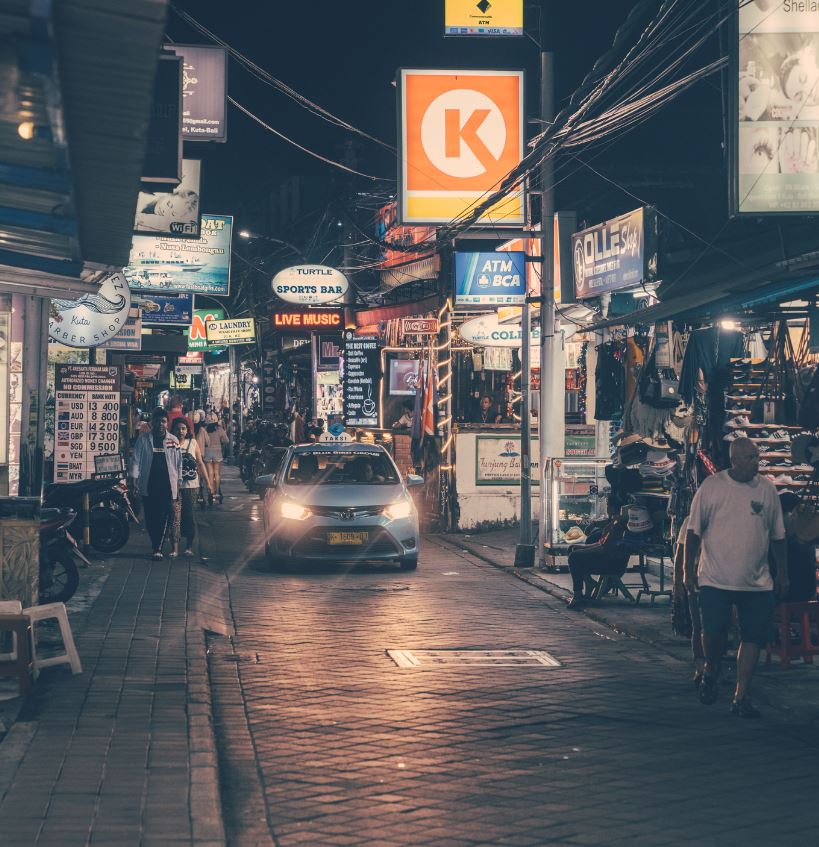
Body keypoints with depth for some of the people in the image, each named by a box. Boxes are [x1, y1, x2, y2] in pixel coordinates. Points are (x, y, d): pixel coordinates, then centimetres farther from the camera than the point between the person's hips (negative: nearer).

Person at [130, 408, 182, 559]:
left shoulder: (173, 441, 7)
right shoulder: (143, 439, 5)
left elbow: (178, 462, 11)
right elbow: (136, 460, 5)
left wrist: (178, 482, 9)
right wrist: (134, 478, -5)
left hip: (167, 485, 0)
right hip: (147, 486, 0)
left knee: (163, 517, -7)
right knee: (150, 517, 4)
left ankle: (158, 548, -7)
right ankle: (156, 545, 19)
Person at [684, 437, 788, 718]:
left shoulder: (767, 489, 5)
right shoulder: (711, 487, -3)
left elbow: (777, 536, 13)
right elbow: (694, 531, 1)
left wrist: (783, 574, 13)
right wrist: (689, 570, -1)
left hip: (757, 583, 3)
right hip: (715, 579, -3)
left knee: (754, 637, 0)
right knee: (713, 631, -7)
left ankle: (742, 696, 8)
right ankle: (710, 672, 25)